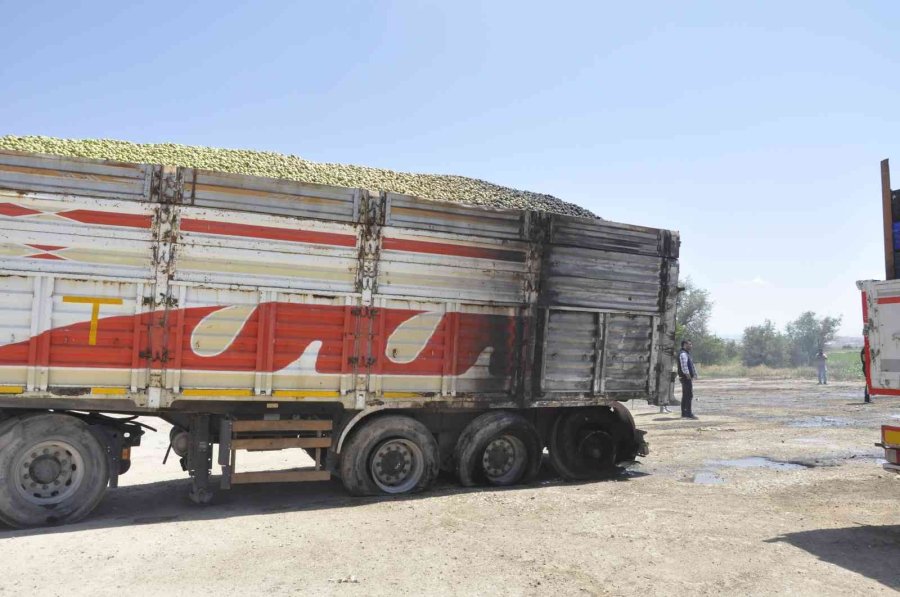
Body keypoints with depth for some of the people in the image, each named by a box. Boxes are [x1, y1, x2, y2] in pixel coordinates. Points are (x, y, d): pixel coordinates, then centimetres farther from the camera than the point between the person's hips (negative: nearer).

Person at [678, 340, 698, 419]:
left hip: (689, 378, 11)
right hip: (686, 378, -11)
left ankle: (684, 413, 14)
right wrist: (688, 375, -25)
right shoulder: (683, 354, -14)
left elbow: (691, 366, 26)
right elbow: (684, 366, -23)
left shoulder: (687, 354, 21)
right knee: (689, 395, -12)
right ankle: (689, 414, -14)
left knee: (685, 396, 11)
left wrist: (695, 374, 19)